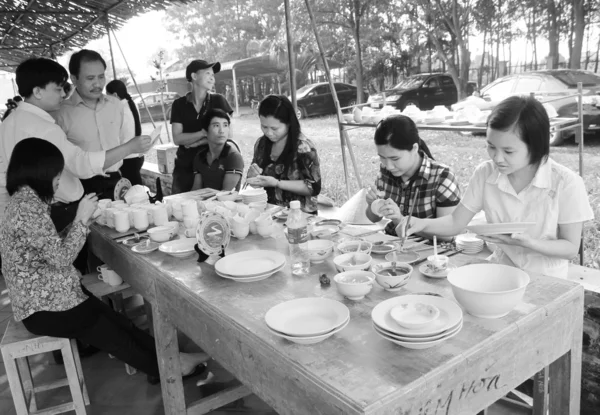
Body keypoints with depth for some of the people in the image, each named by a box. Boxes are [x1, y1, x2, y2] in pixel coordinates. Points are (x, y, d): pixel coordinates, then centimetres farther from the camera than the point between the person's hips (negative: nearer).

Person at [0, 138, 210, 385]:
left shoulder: (25, 201, 6)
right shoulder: (27, 208, -25)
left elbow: (54, 247, 10)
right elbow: (61, 257, -24)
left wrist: (82, 219, 3)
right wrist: (82, 218, -17)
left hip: (47, 296, 9)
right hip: (43, 307, -9)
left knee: (116, 321, 6)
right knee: (112, 333, 2)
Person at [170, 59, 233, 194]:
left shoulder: (218, 101, 0)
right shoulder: (179, 104, 3)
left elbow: (228, 135, -5)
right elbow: (177, 139, -4)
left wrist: (196, 142, -9)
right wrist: (205, 133, -15)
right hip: (185, 168, 1)